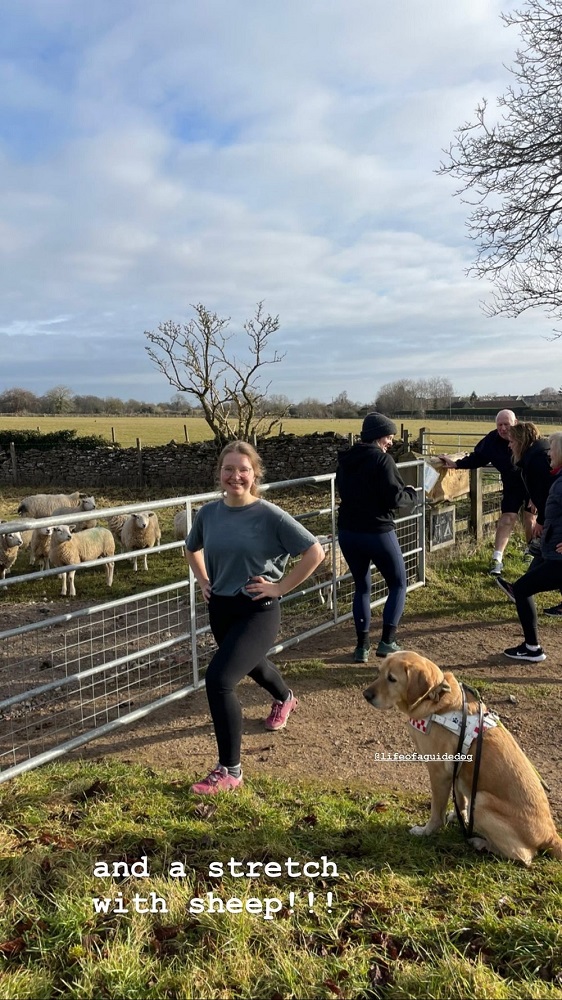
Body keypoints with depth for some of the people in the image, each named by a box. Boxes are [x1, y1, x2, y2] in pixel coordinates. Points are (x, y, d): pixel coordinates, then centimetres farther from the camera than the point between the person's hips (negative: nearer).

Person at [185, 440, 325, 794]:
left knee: (218, 679, -19)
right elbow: (193, 548, 20)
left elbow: (315, 552, -16)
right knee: (251, 664, 29)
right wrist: (203, 581, 8)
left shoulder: (270, 516, -17)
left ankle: (229, 771, -3)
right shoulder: (209, 513, -2)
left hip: (258, 611, -6)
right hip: (220, 608, 6)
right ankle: (285, 698, 65)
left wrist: (280, 586, -15)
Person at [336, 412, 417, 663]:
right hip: (377, 532, -6)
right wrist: (411, 493, 2)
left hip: (347, 532, 6)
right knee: (398, 584, 13)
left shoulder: (345, 460, 8)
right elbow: (395, 498, -17)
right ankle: (387, 642, 7)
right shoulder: (382, 459, -14)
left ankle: (362, 646, 14)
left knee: (362, 587, 18)